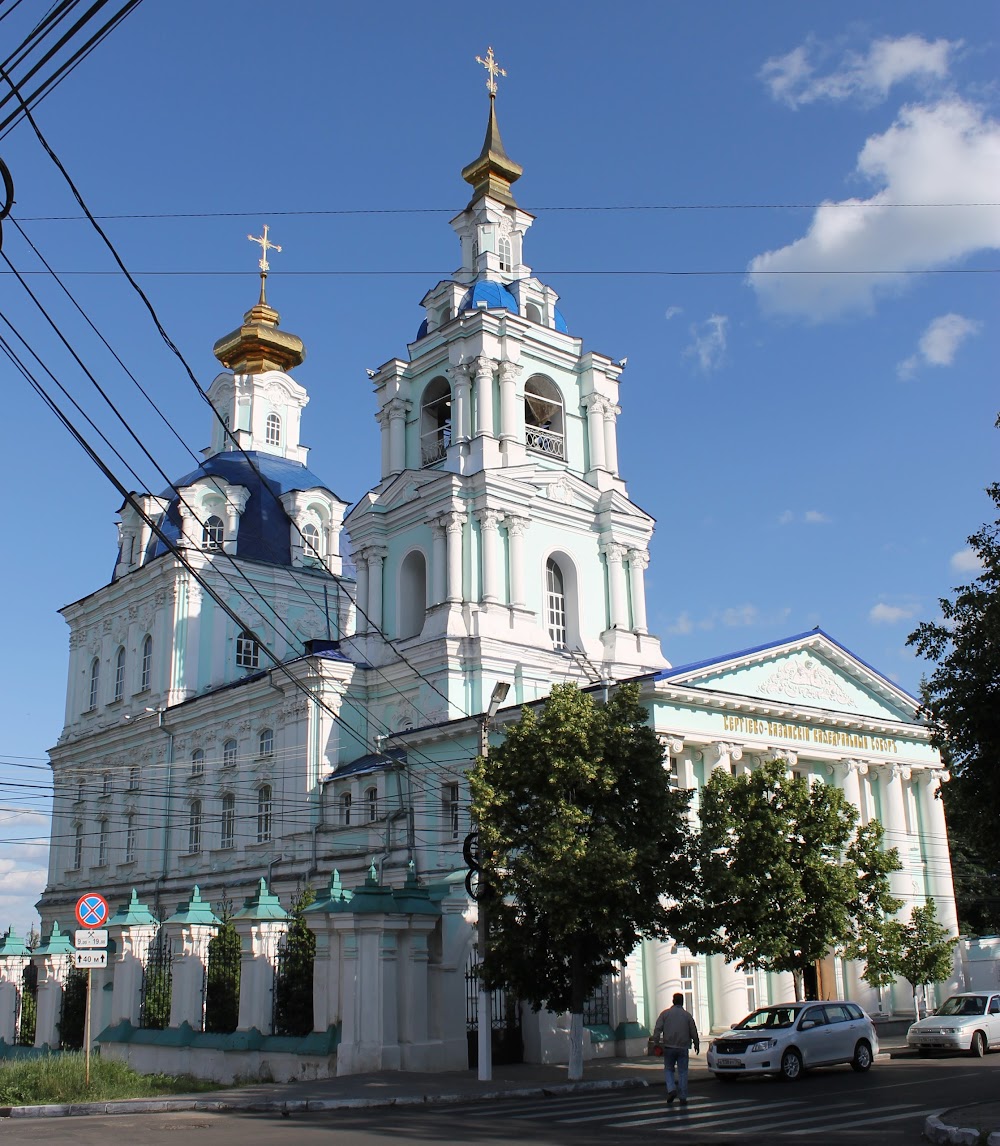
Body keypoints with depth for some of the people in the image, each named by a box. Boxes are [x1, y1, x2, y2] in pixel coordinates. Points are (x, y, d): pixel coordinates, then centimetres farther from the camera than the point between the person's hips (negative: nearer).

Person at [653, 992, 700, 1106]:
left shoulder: (665, 1013, 2)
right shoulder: (687, 1015, 4)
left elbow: (657, 1029, -5)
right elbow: (693, 1031, 7)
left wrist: (656, 1042, -4)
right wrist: (696, 1044, 21)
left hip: (669, 1046, 0)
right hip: (683, 1047, 0)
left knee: (668, 1069, 13)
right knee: (682, 1072, 6)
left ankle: (671, 1090, -9)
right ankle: (683, 1097, 3)